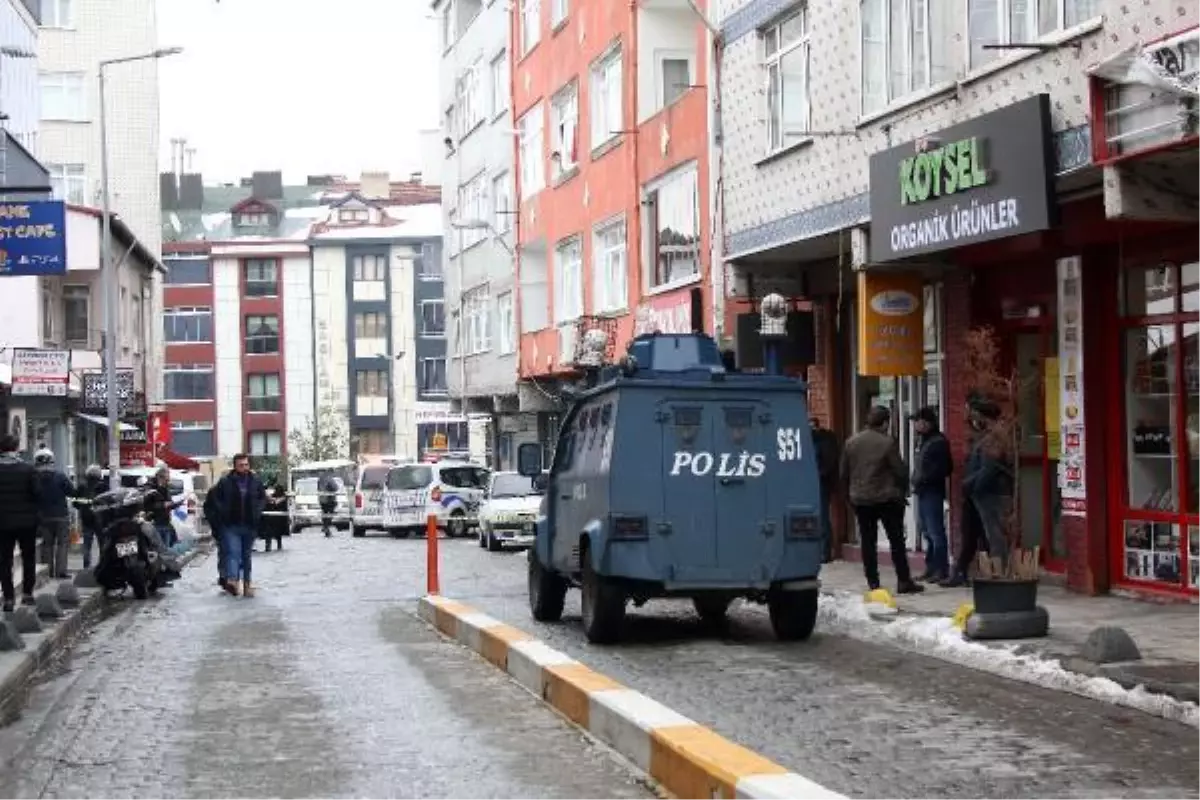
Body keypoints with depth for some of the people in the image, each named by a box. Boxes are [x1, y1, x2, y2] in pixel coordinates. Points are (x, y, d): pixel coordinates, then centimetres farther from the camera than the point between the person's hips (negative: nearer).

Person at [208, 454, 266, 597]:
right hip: (231, 525, -4)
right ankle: (232, 579, -31)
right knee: (233, 552, -18)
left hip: (250, 525, 4)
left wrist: (257, 510, 5)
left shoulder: (256, 481, 4)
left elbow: (263, 497, 18)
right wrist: (222, 511, -5)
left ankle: (246, 583, 19)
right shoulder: (225, 482, -6)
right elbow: (213, 497, 3)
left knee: (247, 555, 12)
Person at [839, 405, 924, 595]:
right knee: (897, 540, 3)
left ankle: (873, 583, 5)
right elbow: (900, 471, -10)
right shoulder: (887, 442, -11)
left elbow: (844, 473, 8)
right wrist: (902, 491, 5)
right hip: (886, 499, -4)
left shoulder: (851, 443, 4)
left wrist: (850, 494, 18)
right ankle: (904, 581, 2)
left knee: (868, 542, 6)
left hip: (860, 500, 4)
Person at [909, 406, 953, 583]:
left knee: (936, 532, -8)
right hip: (922, 492, 9)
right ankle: (931, 568, 20)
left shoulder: (938, 442, -12)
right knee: (928, 532, 13)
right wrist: (916, 481, 6)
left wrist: (922, 480, -16)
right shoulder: (922, 440, 15)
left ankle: (941, 570, -4)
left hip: (933, 492, -9)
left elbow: (944, 468, -17)